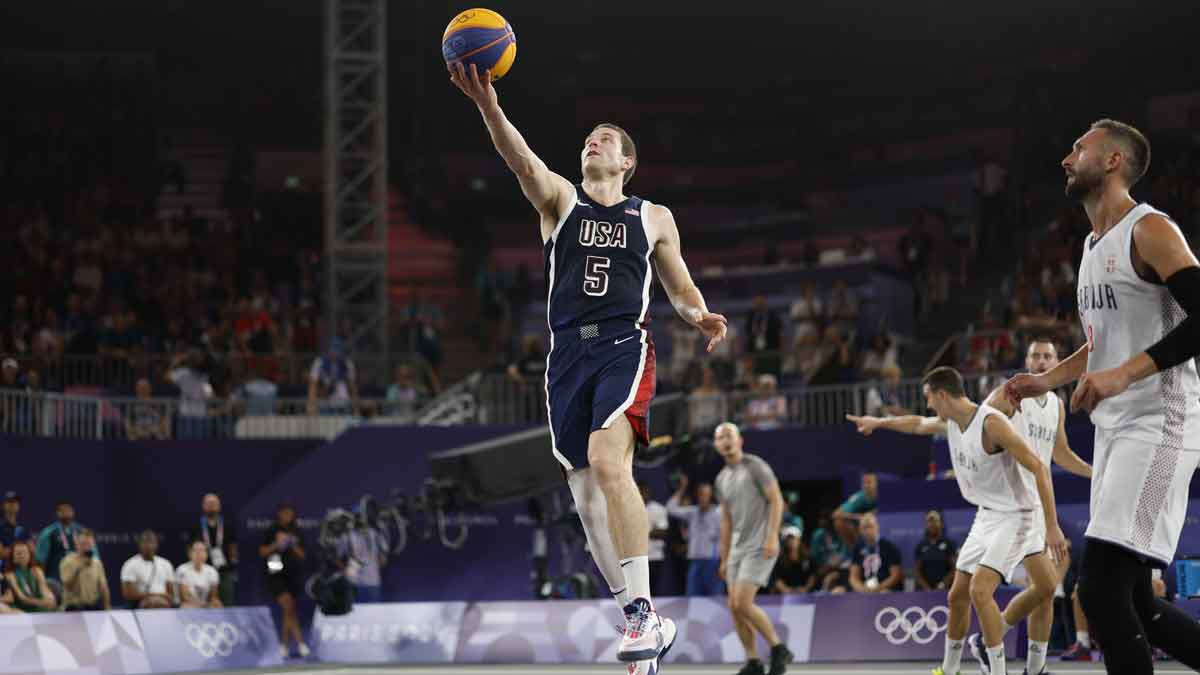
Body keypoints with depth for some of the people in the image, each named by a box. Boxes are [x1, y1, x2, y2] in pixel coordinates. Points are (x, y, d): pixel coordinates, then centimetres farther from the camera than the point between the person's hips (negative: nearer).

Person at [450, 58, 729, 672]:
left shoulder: (654, 218, 14)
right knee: (587, 496, 1)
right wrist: (486, 104, -27)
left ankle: (640, 610, -28)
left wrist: (701, 318, -2)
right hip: (567, 353, 3)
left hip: (624, 346, -3)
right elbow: (523, 161, -8)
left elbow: (680, 287, 22)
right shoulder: (558, 199, 13)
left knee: (607, 460, -27)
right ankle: (647, 625, 10)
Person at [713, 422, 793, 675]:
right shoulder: (722, 479, 16)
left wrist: (772, 536, -20)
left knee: (743, 604, -17)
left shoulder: (755, 466, -6)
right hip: (737, 548, 8)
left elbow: (776, 501, -10)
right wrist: (724, 558, 18)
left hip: (760, 547, -8)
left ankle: (779, 649, -2)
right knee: (734, 606, 0)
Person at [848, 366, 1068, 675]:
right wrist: (879, 422, 40)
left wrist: (1052, 526, -29)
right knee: (958, 595, 11)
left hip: (1013, 516, -8)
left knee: (980, 591, -20)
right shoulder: (950, 422, 1)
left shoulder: (991, 423, -26)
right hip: (987, 515, 9)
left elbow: (1039, 469, -26)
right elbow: (919, 424, 27)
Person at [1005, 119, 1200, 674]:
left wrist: (1126, 373, -26)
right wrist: (1046, 380, 20)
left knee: (1101, 591, -18)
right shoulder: (1095, 246, 19)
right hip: (1115, 429, 10)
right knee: (1132, 605, 9)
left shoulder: (1150, 231, -10)